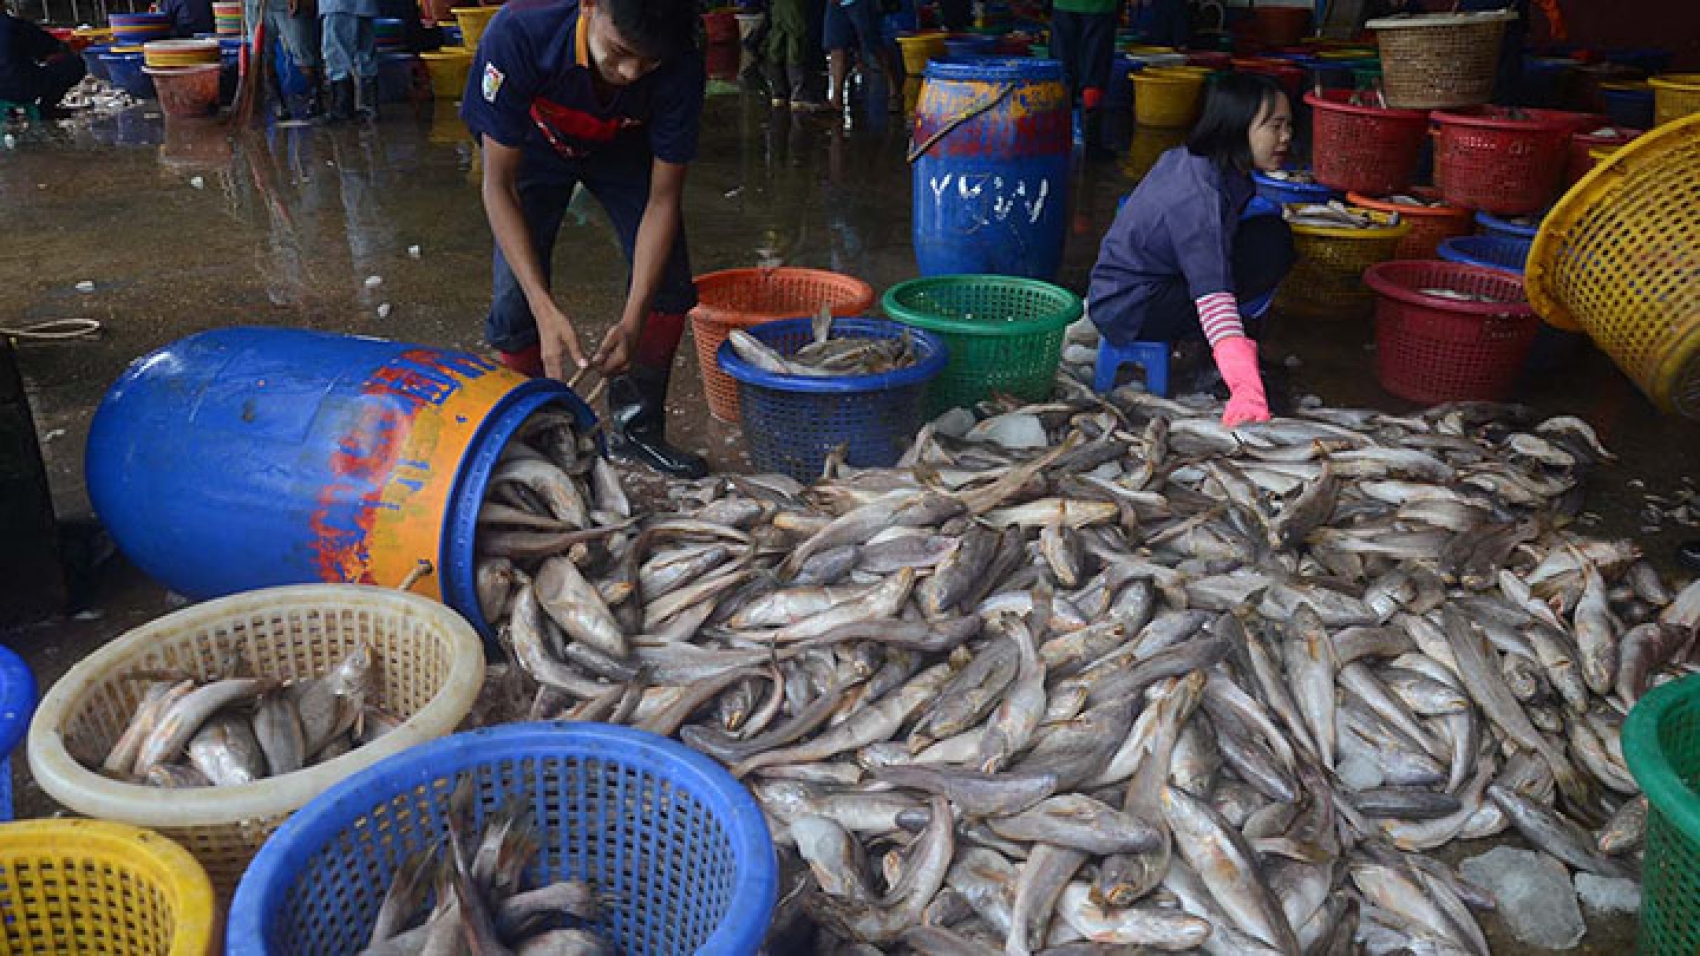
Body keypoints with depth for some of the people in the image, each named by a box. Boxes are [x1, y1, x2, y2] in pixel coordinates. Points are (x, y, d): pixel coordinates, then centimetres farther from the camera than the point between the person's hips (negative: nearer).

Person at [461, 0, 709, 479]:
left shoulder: (680, 68, -36)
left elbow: (663, 199, -26)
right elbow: (499, 186, -34)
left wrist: (632, 322, -35)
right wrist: (546, 310, -44)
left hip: (624, 148, 2)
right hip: (532, 145, -2)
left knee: (668, 282, -9)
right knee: (517, 301, -14)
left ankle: (636, 429, 11)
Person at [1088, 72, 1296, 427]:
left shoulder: (1186, 159, 3)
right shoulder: (1201, 197, -26)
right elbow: (1213, 292, -35)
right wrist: (1247, 388, -42)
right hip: (1132, 313, -9)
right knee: (1274, 240, -15)